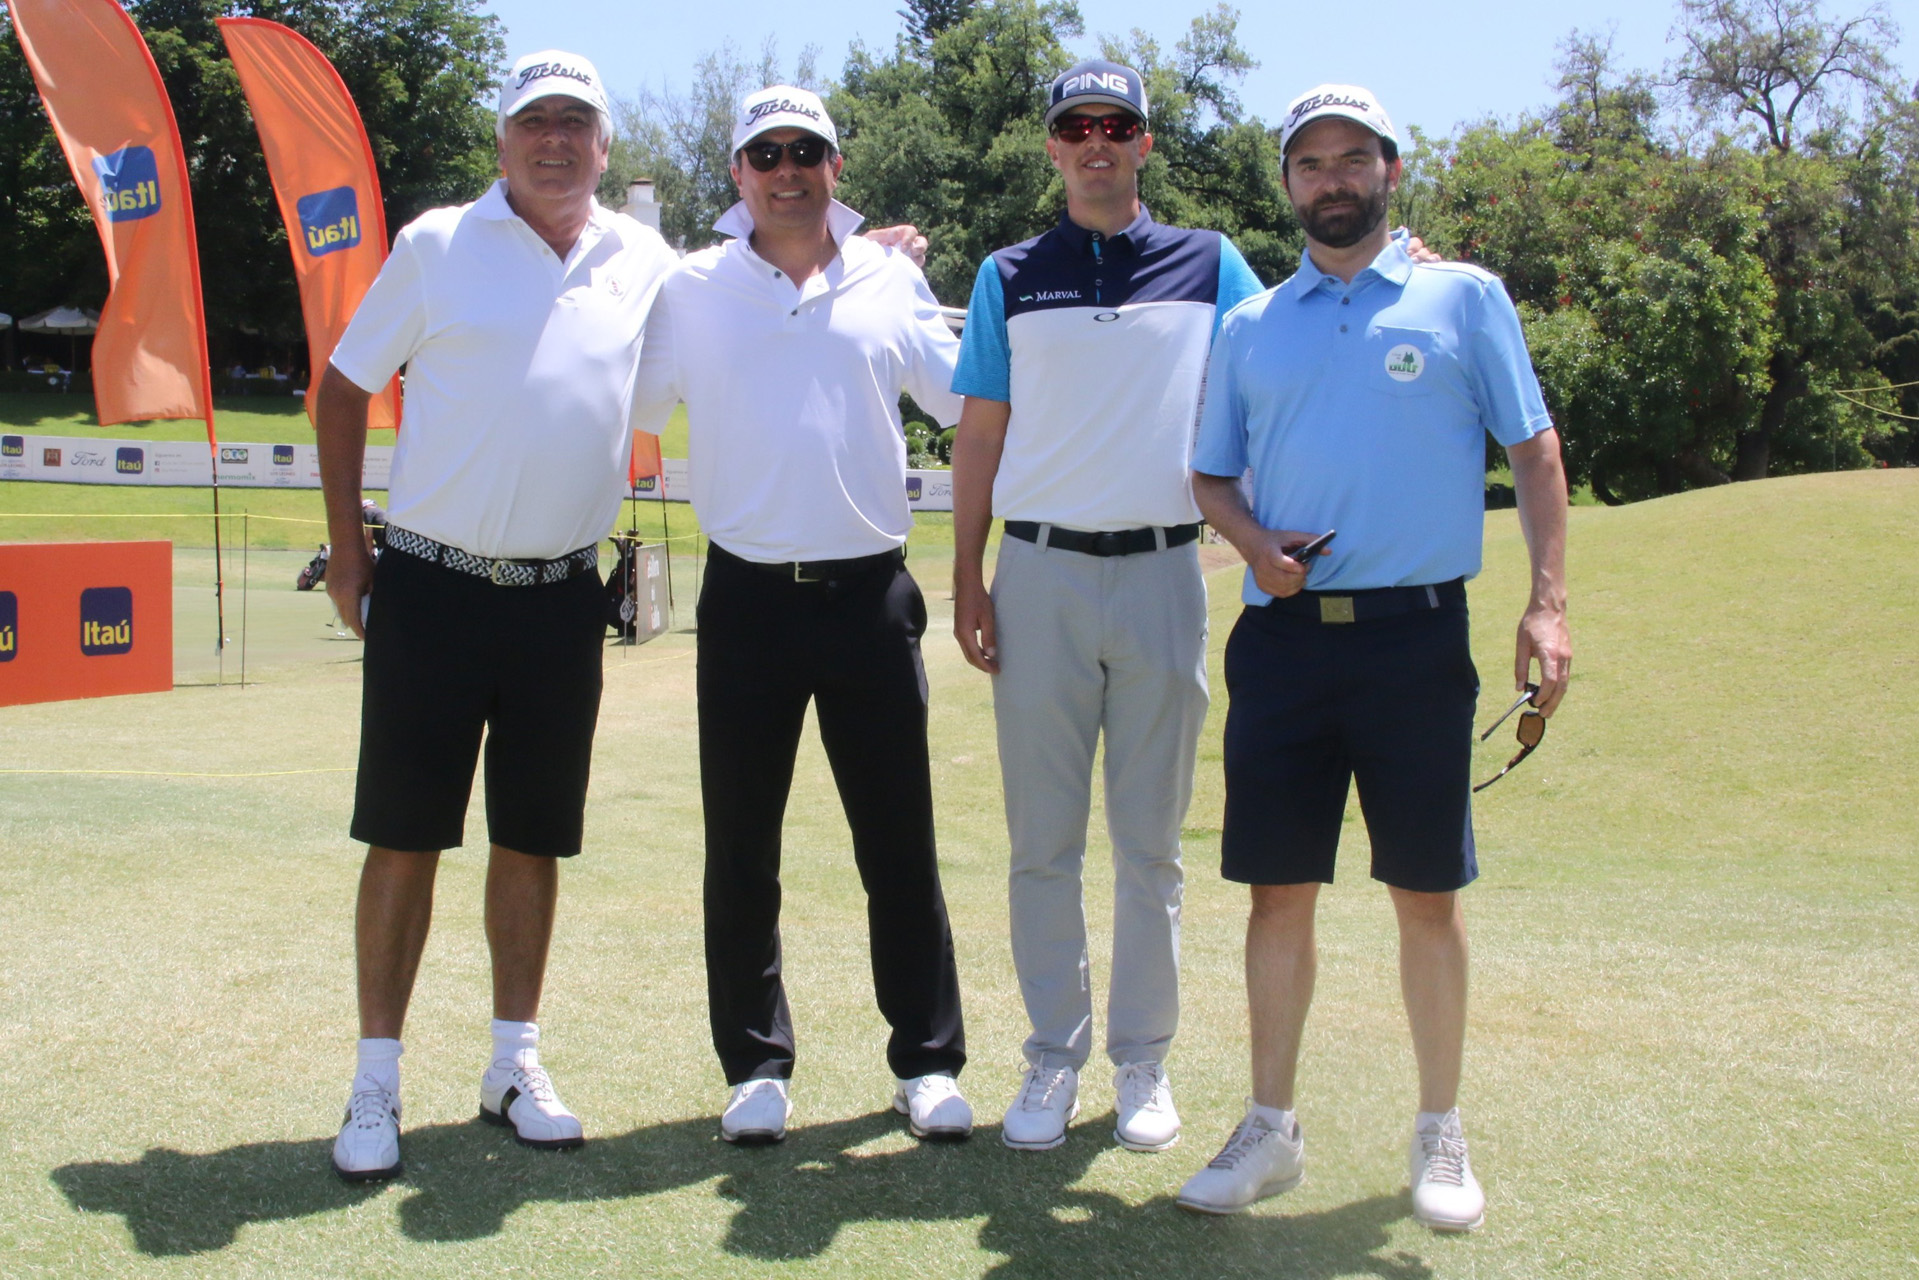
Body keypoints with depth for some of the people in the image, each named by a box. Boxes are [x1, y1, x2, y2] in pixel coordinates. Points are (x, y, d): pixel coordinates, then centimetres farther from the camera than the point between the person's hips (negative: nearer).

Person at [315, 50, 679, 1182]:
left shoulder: (646, 261, 8)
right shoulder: (437, 245, 1)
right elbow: (345, 388, 6)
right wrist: (345, 547, 2)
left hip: (563, 596, 3)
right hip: (430, 586, -2)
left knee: (535, 838, 10)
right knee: (404, 837, 0)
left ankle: (515, 1064, 23)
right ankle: (377, 1083, 11)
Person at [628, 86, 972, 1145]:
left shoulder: (892, 281, 8)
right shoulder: (693, 288, 6)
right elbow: (631, 408, 8)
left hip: (870, 593, 0)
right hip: (749, 599, 0)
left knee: (898, 842, 6)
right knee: (742, 850, 6)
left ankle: (927, 1061, 17)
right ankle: (755, 1066, 19)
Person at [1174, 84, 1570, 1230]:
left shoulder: (1465, 298, 6)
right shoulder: (1251, 326, 13)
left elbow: (1534, 449, 4)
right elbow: (1211, 474, 17)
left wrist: (1549, 603, -7)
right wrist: (1255, 542, -5)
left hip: (1417, 632, -2)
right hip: (1284, 633, 2)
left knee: (1430, 894, 3)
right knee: (1280, 889, 6)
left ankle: (1442, 1135, 18)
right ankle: (1272, 1128, 18)